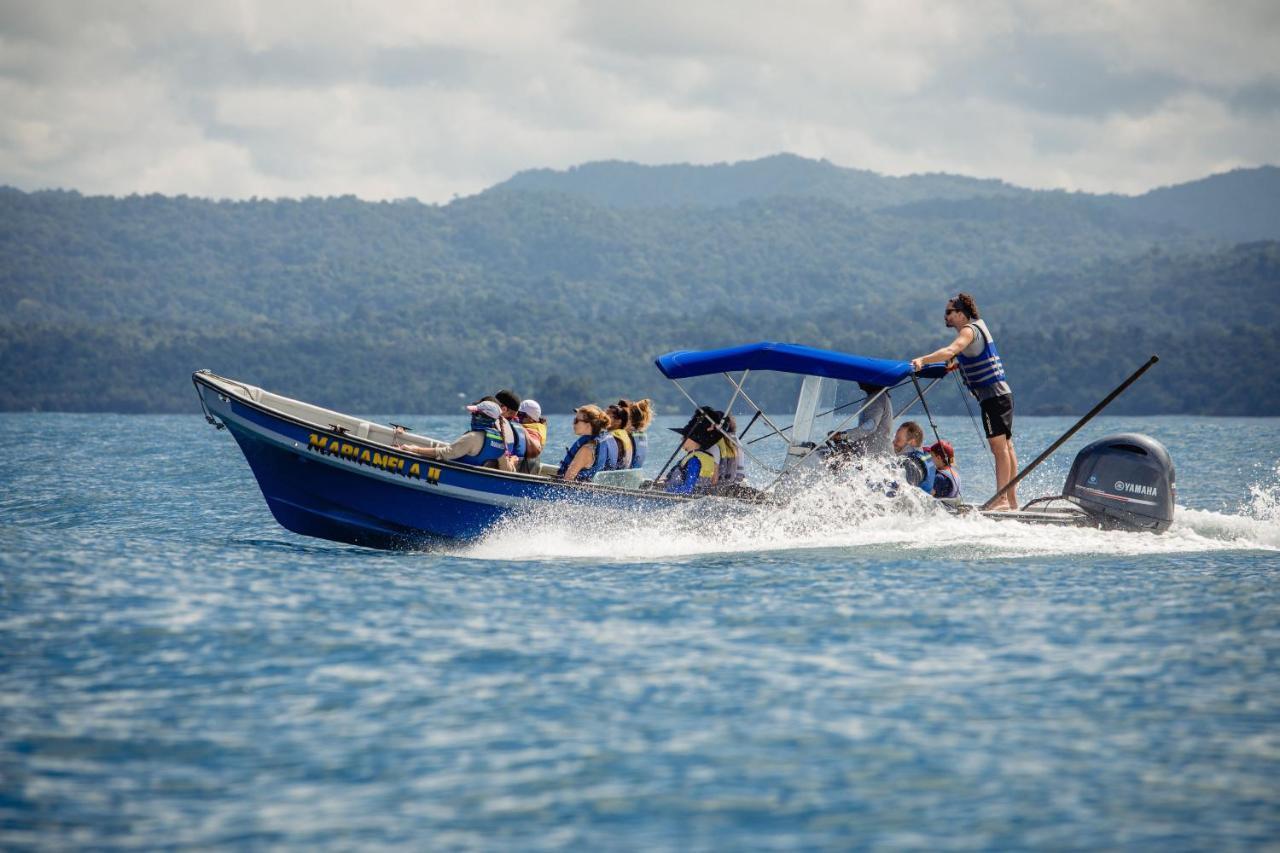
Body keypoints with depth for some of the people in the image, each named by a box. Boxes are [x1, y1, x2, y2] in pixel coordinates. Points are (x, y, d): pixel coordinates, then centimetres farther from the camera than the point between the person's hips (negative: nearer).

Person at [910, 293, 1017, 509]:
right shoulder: (977, 325, 17)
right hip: (1001, 393, 10)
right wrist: (956, 364, 29)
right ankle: (1012, 501, 14)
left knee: (999, 447, -12)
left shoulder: (969, 330, -13)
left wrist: (922, 360, -41)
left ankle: (1002, 500, -14)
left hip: (993, 395, -10)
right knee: (1005, 447, 11)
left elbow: (950, 351, -32)